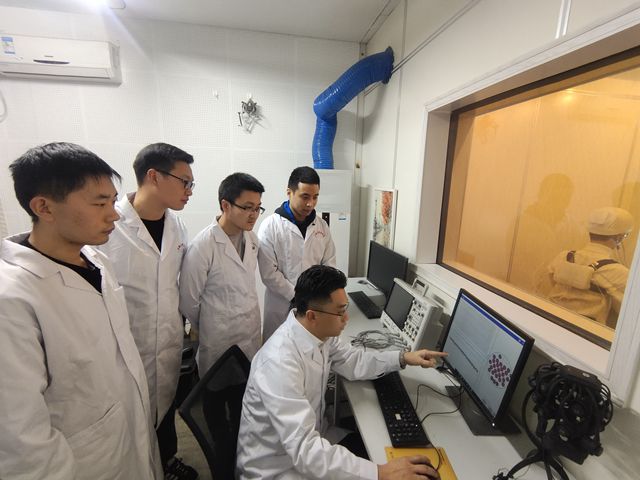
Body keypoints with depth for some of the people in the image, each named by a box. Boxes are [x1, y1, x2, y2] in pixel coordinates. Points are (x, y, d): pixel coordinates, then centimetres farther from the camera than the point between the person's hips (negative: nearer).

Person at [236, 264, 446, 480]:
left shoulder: (320, 333, -11)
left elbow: (353, 361, 4)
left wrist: (403, 358, -2)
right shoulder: (279, 363, -35)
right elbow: (304, 449, -35)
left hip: (310, 438, 7)